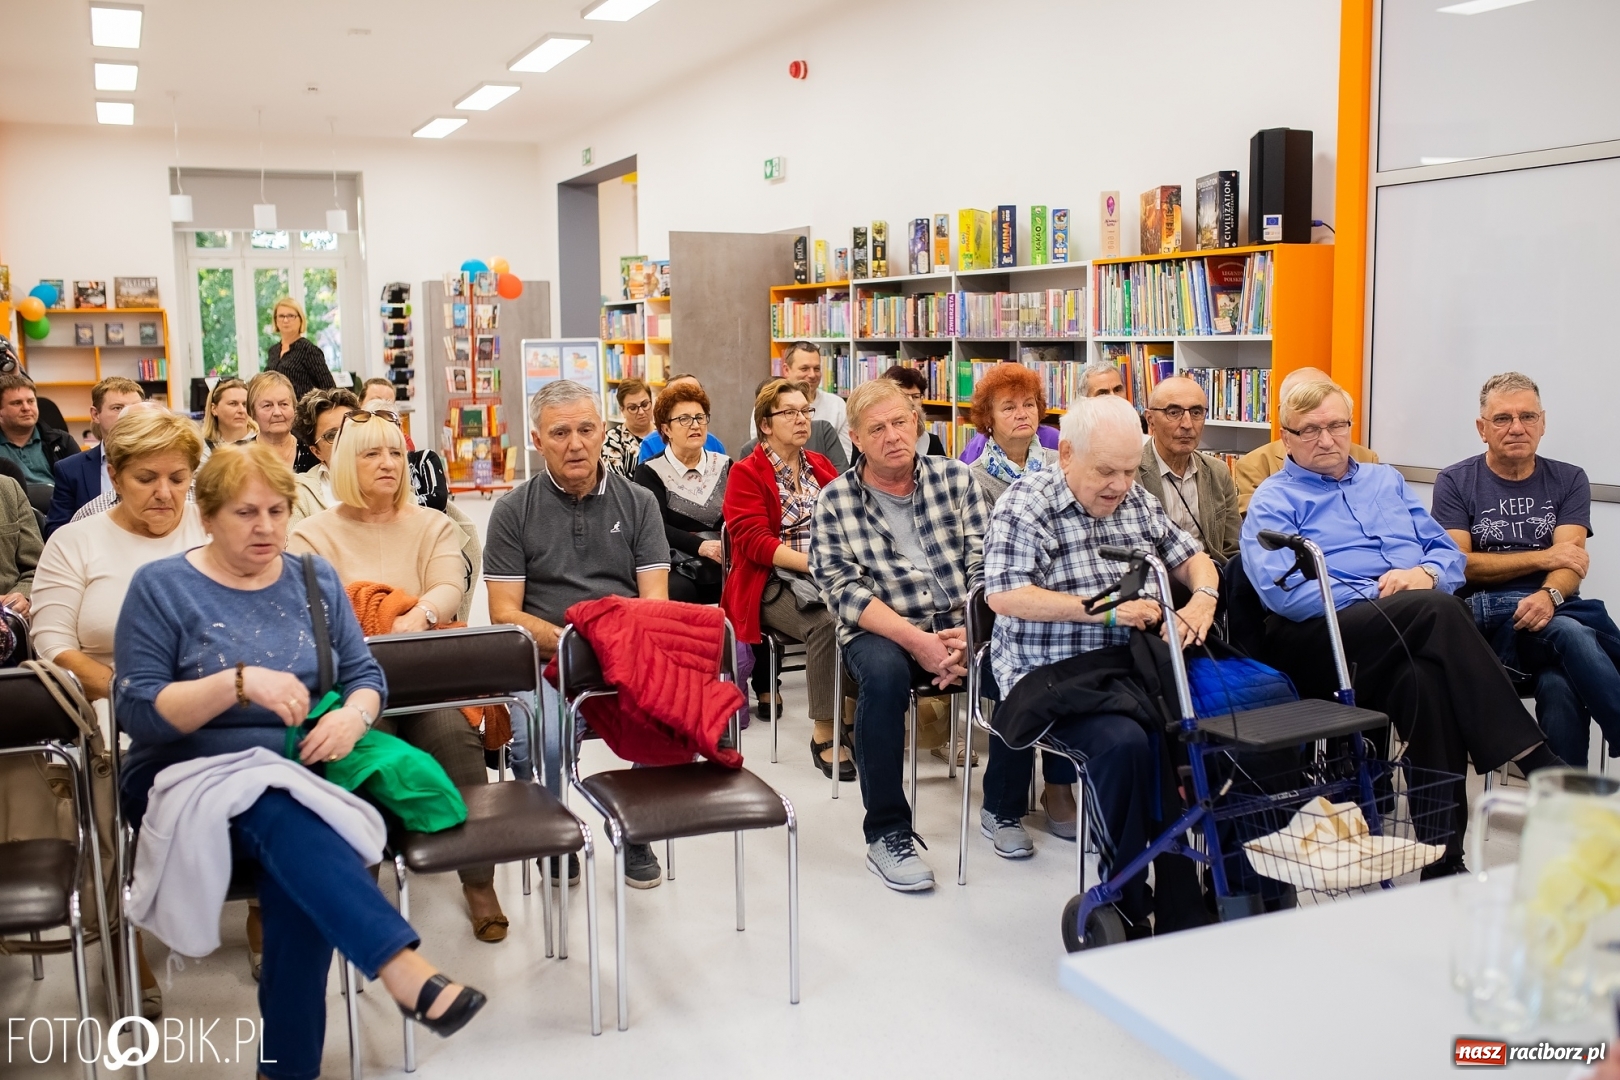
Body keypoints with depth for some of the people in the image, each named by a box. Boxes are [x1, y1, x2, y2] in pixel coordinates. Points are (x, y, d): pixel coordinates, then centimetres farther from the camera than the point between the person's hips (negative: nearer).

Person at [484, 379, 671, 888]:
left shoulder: (638, 502, 14)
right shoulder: (514, 511, 9)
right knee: (538, 744, -32)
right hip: (546, 658, -1)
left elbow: (655, 601, 7)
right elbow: (504, 612, 3)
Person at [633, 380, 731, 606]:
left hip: (725, 567, 3)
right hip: (677, 569, -3)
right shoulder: (650, 471, 5)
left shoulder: (724, 466, 16)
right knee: (677, 592, -36)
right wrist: (700, 546, -23)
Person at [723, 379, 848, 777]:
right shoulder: (746, 473, 3)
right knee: (826, 622, -34)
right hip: (775, 583, -5)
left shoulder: (821, 466, 20)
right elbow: (753, 541, -8)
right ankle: (823, 733, -25)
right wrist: (809, 562, -19)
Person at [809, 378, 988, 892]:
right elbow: (844, 590, -8)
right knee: (884, 671, -35)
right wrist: (916, 640, -19)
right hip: (880, 630, -2)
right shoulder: (834, 502, 1)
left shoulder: (955, 478, 7)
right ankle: (887, 835, -22)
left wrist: (967, 634, -15)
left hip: (961, 625, 3)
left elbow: (982, 564, 1)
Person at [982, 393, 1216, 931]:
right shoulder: (1026, 505, -5)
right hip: (1051, 674, -6)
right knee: (1125, 742, -34)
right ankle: (1127, 903, -14)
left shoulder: (1136, 501, 15)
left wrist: (1203, 598, 0)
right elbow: (1004, 596, -18)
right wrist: (1103, 610, -21)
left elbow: (1192, 558, 24)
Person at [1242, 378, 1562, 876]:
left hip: (1415, 636, 4)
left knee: (1423, 677, -34)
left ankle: (1446, 855, -33)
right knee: (1437, 609, -33)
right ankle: (1530, 756, -30)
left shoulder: (1386, 480, 29)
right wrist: (1375, 599, -13)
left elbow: (1450, 553, 22)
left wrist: (1427, 573, -3)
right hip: (1322, 637, -4)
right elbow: (1283, 591, -7)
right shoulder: (1273, 500, 11)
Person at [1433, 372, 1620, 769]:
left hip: (1555, 612, 2)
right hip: (1487, 617, -2)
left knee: (1560, 684, -34)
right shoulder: (1455, 482, 11)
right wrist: (1542, 558, -4)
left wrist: (1550, 596, -22)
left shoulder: (1569, 480, 16)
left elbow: (1573, 560, 1)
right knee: (1571, 634, -35)